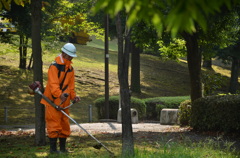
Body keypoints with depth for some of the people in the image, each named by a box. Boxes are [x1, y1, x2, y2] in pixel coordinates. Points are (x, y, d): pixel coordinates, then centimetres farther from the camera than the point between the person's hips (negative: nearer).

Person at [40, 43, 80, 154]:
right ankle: (53, 148, 0)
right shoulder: (55, 66, -12)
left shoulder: (70, 68, 14)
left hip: (64, 102, 8)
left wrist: (73, 96, 3)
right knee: (54, 124, -7)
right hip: (53, 101, -8)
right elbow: (53, 83, -22)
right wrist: (60, 95, -36)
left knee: (65, 125, 11)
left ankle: (63, 148, 20)